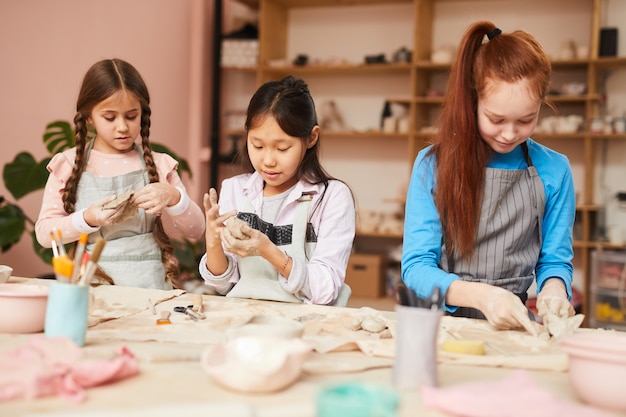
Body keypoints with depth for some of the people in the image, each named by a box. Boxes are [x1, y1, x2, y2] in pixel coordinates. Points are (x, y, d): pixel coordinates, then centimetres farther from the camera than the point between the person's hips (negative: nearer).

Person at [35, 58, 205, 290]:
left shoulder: (158, 165, 9)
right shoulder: (68, 166, 7)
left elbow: (196, 230, 7)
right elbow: (43, 232, 3)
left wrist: (172, 197, -11)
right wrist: (88, 220, -13)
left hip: (148, 286, 1)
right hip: (89, 286, 0)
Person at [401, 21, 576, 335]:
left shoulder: (554, 171, 4)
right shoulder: (434, 164, -2)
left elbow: (555, 261, 12)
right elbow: (416, 267, -5)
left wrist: (553, 288, -13)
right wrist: (482, 295, -23)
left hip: (513, 325, 3)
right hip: (443, 320, -2)